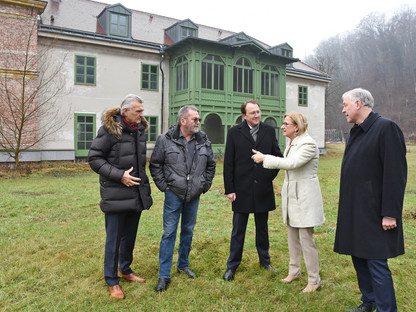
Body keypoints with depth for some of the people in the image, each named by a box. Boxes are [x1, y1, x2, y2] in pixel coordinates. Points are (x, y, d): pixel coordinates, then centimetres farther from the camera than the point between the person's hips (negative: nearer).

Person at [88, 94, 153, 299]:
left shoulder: (140, 128, 8)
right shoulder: (109, 129, -13)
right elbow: (94, 159, -12)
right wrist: (119, 175, -19)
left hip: (136, 193, 7)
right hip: (116, 194, -6)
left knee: (130, 235, 19)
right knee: (114, 238, 4)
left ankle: (126, 270, 38)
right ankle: (112, 281, 21)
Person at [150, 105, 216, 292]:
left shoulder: (203, 140, 4)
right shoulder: (166, 140, -6)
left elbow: (210, 165, 14)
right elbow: (155, 164, 1)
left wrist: (205, 185, 8)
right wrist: (163, 185, -4)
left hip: (194, 195, 4)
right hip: (174, 194, -3)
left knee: (188, 231, 15)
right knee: (169, 233, -1)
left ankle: (183, 265, 34)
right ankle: (164, 275, 9)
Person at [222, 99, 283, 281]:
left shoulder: (269, 131, 4)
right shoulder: (234, 133, -3)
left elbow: (277, 156, 13)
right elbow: (228, 163, -3)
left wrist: (272, 175, 1)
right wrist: (229, 189, -7)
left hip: (263, 189, 2)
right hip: (241, 189, -2)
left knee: (262, 228, 17)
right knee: (238, 230, 7)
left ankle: (264, 261, 35)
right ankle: (232, 266, 23)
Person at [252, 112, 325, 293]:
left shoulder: (308, 144, -17)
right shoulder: (291, 143, 10)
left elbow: (292, 163, -29)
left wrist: (265, 158, -25)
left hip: (305, 196, -9)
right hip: (291, 194, 9)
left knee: (306, 239, -1)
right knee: (292, 236, 18)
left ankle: (314, 280, 15)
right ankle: (294, 271, 35)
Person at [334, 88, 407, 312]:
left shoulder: (386, 128, -12)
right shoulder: (355, 133, 14)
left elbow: (395, 174, -17)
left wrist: (390, 213, -19)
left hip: (374, 214, -9)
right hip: (354, 212, 9)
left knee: (376, 264, -2)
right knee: (359, 259, 17)